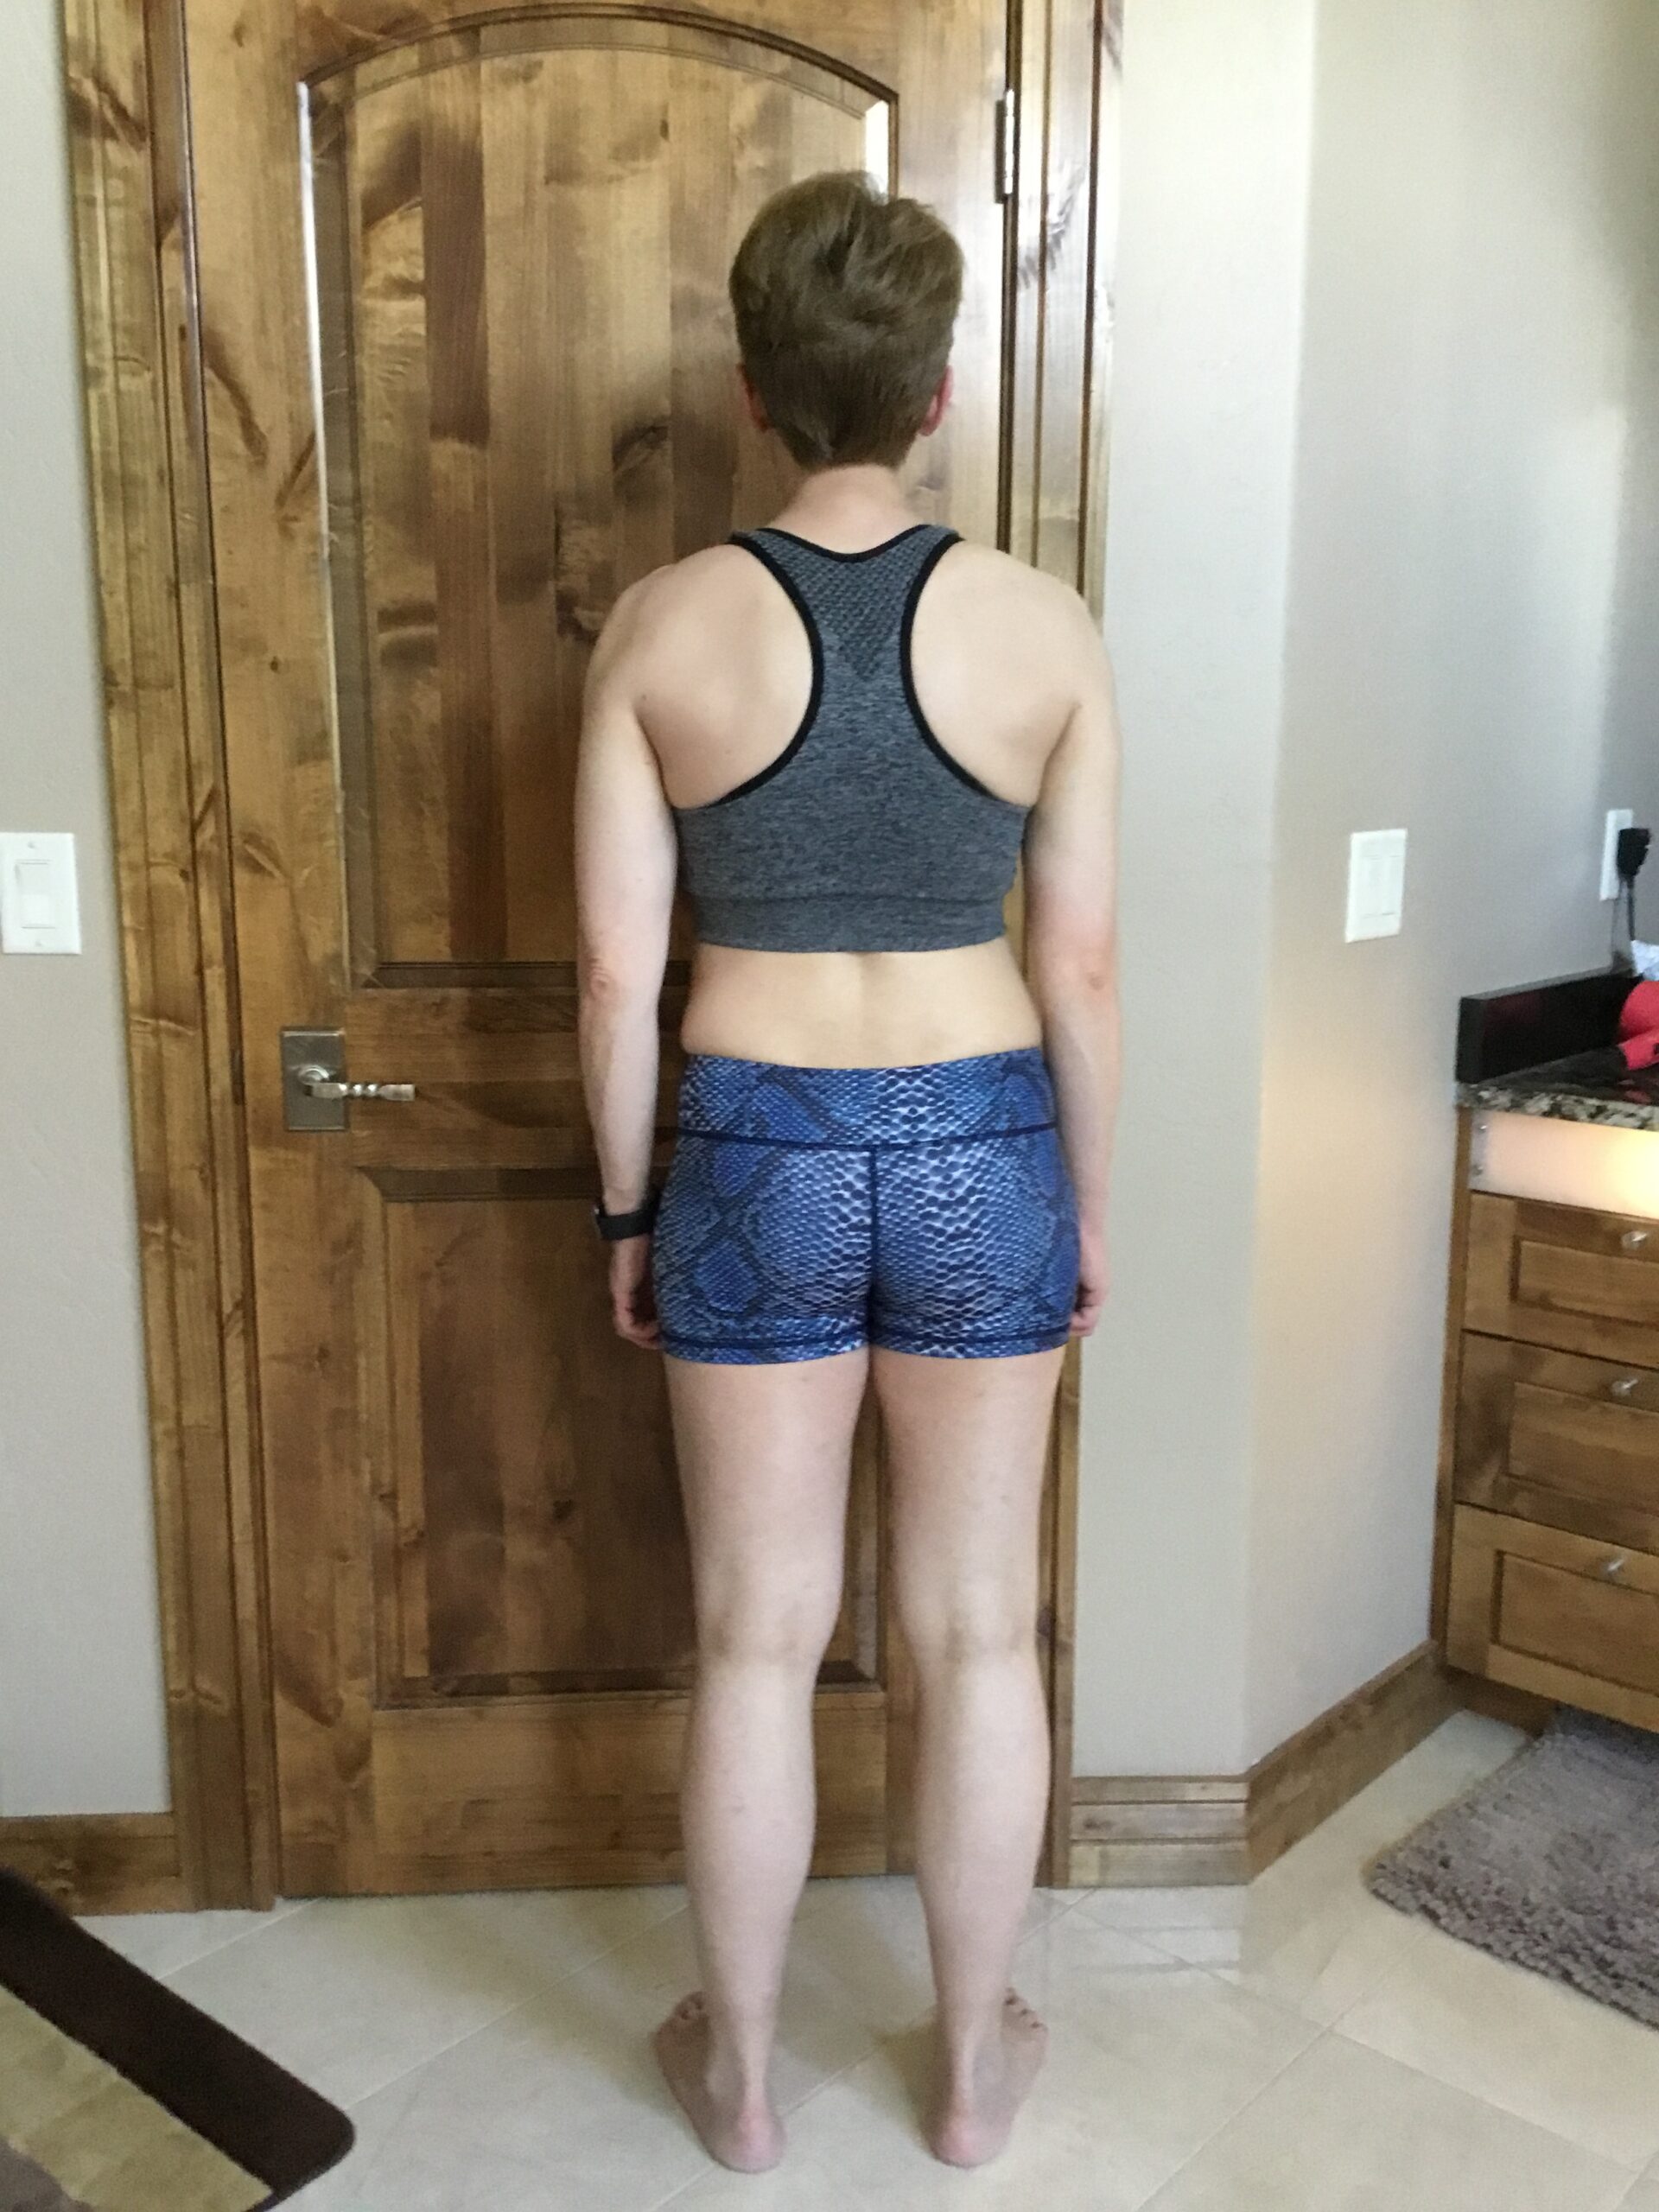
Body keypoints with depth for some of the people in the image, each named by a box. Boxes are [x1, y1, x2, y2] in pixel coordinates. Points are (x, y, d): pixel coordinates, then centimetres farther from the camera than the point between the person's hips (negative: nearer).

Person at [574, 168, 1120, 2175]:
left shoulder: (662, 626, -6)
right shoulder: (1044, 626, -5)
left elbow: (618, 973, -5)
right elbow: (1082, 968, -2)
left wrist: (625, 1213, 8)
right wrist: (1094, 1204, 10)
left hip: (755, 1157, 0)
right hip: (979, 1151, 1)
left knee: (758, 1639, 14)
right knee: (978, 1634, 16)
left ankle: (739, 2072, 34)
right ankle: (972, 2065, 35)